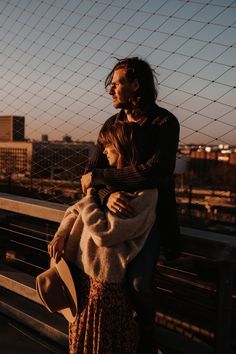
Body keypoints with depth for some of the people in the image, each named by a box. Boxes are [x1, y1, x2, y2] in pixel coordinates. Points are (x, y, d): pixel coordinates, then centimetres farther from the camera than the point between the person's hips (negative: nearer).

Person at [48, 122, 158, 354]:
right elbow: (77, 210, 14)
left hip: (105, 279, -7)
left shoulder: (145, 193, -19)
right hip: (81, 268, 7)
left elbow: (104, 233, -24)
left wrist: (90, 194, -14)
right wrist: (61, 234, -2)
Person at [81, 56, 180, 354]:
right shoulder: (111, 124, 3)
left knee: (138, 282, -17)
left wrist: (98, 177, -21)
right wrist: (107, 193, -27)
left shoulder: (165, 123, -14)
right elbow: (92, 172, -3)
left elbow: (155, 172, -29)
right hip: (117, 207, 5)